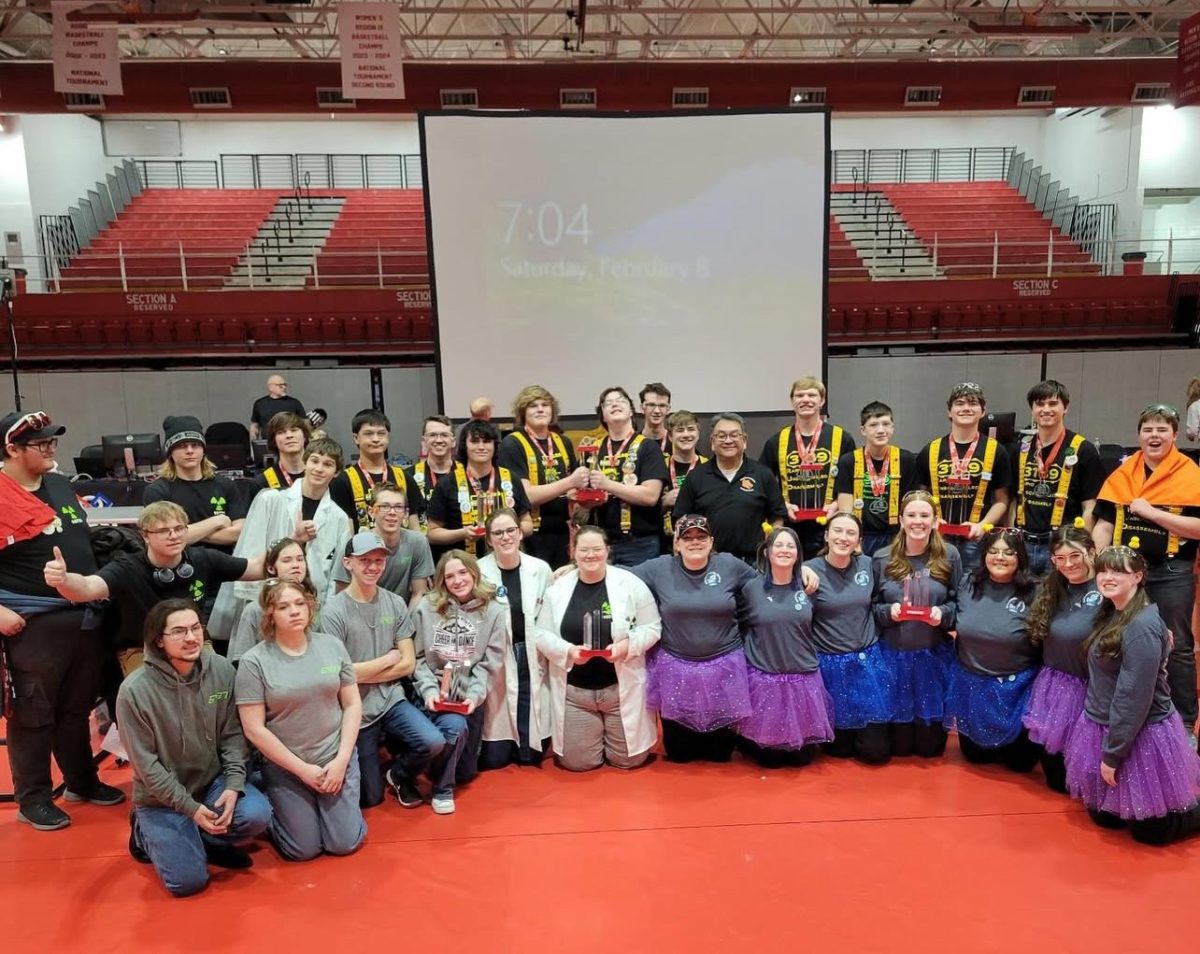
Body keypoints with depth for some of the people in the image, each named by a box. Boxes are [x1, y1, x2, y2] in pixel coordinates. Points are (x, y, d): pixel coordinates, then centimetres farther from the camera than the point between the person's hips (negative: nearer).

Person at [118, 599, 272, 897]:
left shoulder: (221, 669, -10)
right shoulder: (134, 690, -20)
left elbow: (233, 734, -4)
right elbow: (146, 764, -15)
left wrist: (234, 785, -17)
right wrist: (191, 808, -18)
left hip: (213, 780, 3)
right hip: (162, 798, -3)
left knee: (257, 814, -23)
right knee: (188, 881, -11)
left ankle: (201, 840, 7)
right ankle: (146, 834, 18)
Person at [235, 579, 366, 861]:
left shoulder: (332, 646, -3)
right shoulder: (254, 661, -12)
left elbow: (352, 704, 1)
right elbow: (254, 729, -12)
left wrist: (341, 759, -8)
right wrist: (302, 769, -12)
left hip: (336, 759, 2)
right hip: (285, 768, -2)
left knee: (345, 844, 2)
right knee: (304, 850, 2)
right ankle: (273, 805, 29)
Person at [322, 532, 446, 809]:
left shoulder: (395, 604, 0)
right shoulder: (333, 612, -13)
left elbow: (408, 664, -1)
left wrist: (362, 673, -10)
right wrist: (388, 659, -6)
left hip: (391, 700, 3)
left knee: (433, 742, -23)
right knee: (370, 798, 6)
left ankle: (398, 774, 10)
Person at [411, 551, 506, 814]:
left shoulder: (492, 611, -2)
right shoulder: (427, 607, -4)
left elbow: (490, 663, -3)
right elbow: (417, 657, -2)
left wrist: (475, 694, -16)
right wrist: (429, 690, -16)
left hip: (470, 696, 2)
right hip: (435, 693, -2)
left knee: (467, 772, 7)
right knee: (455, 726, -33)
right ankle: (442, 789, -6)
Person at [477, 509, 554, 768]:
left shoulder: (540, 569, 1)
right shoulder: (479, 572, -8)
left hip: (532, 664, 2)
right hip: (495, 668, -2)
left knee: (530, 755, 4)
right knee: (493, 759, 2)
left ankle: (528, 750, 39)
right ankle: (498, 750, 37)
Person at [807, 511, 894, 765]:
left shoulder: (868, 565, 0)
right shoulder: (811, 570, -12)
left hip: (869, 660, 3)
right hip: (830, 664, -3)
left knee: (877, 749, 5)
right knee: (840, 748, 8)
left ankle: (864, 732, 38)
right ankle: (841, 736, 42)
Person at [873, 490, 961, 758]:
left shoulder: (949, 556, -1)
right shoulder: (882, 559, -1)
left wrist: (943, 613, -16)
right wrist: (888, 612, -17)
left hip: (935, 654, 0)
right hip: (894, 654, 0)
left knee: (930, 746, 11)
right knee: (899, 745, 10)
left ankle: (927, 743, 46)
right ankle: (902, 742, 45)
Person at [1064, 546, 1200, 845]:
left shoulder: (1142, 626, -24)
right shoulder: (1111, 614, 5)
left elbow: (1134, 697, -23)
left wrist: (1112, 753, -18)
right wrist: (1105, 744, 13)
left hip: (1139, 737, -8)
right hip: (1103, 728, 9)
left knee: (1149, 829, 7)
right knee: (1103, 815, 19)